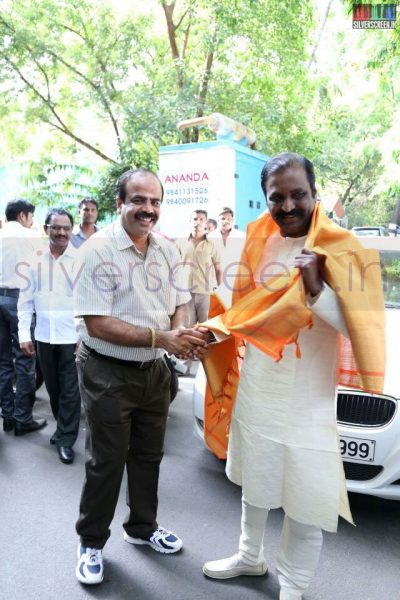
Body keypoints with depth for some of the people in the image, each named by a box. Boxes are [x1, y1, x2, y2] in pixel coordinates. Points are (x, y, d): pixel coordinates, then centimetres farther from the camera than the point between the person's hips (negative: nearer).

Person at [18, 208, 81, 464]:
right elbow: (26, 300, 7)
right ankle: (63, 428, 37)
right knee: (53, 388, 17)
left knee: (70, 390, 3)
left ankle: (67, 439, 17)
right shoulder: (36, 259, 3)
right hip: (44, 336, 4)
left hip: (72, 337, -4)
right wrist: (24, 334, 2)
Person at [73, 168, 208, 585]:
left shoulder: (167, 250, 1)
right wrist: (160, 337, -28)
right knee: (106, 463, 8)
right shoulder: (98, 250, -18)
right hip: (108, 373, -6)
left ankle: (142, 527, 43)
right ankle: (91, 542, 32)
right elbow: (97, 324, -23)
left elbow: (180, 303, 7)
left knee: (148, 456, 20)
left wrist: (181, 331, -16)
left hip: (154, 370, 6)